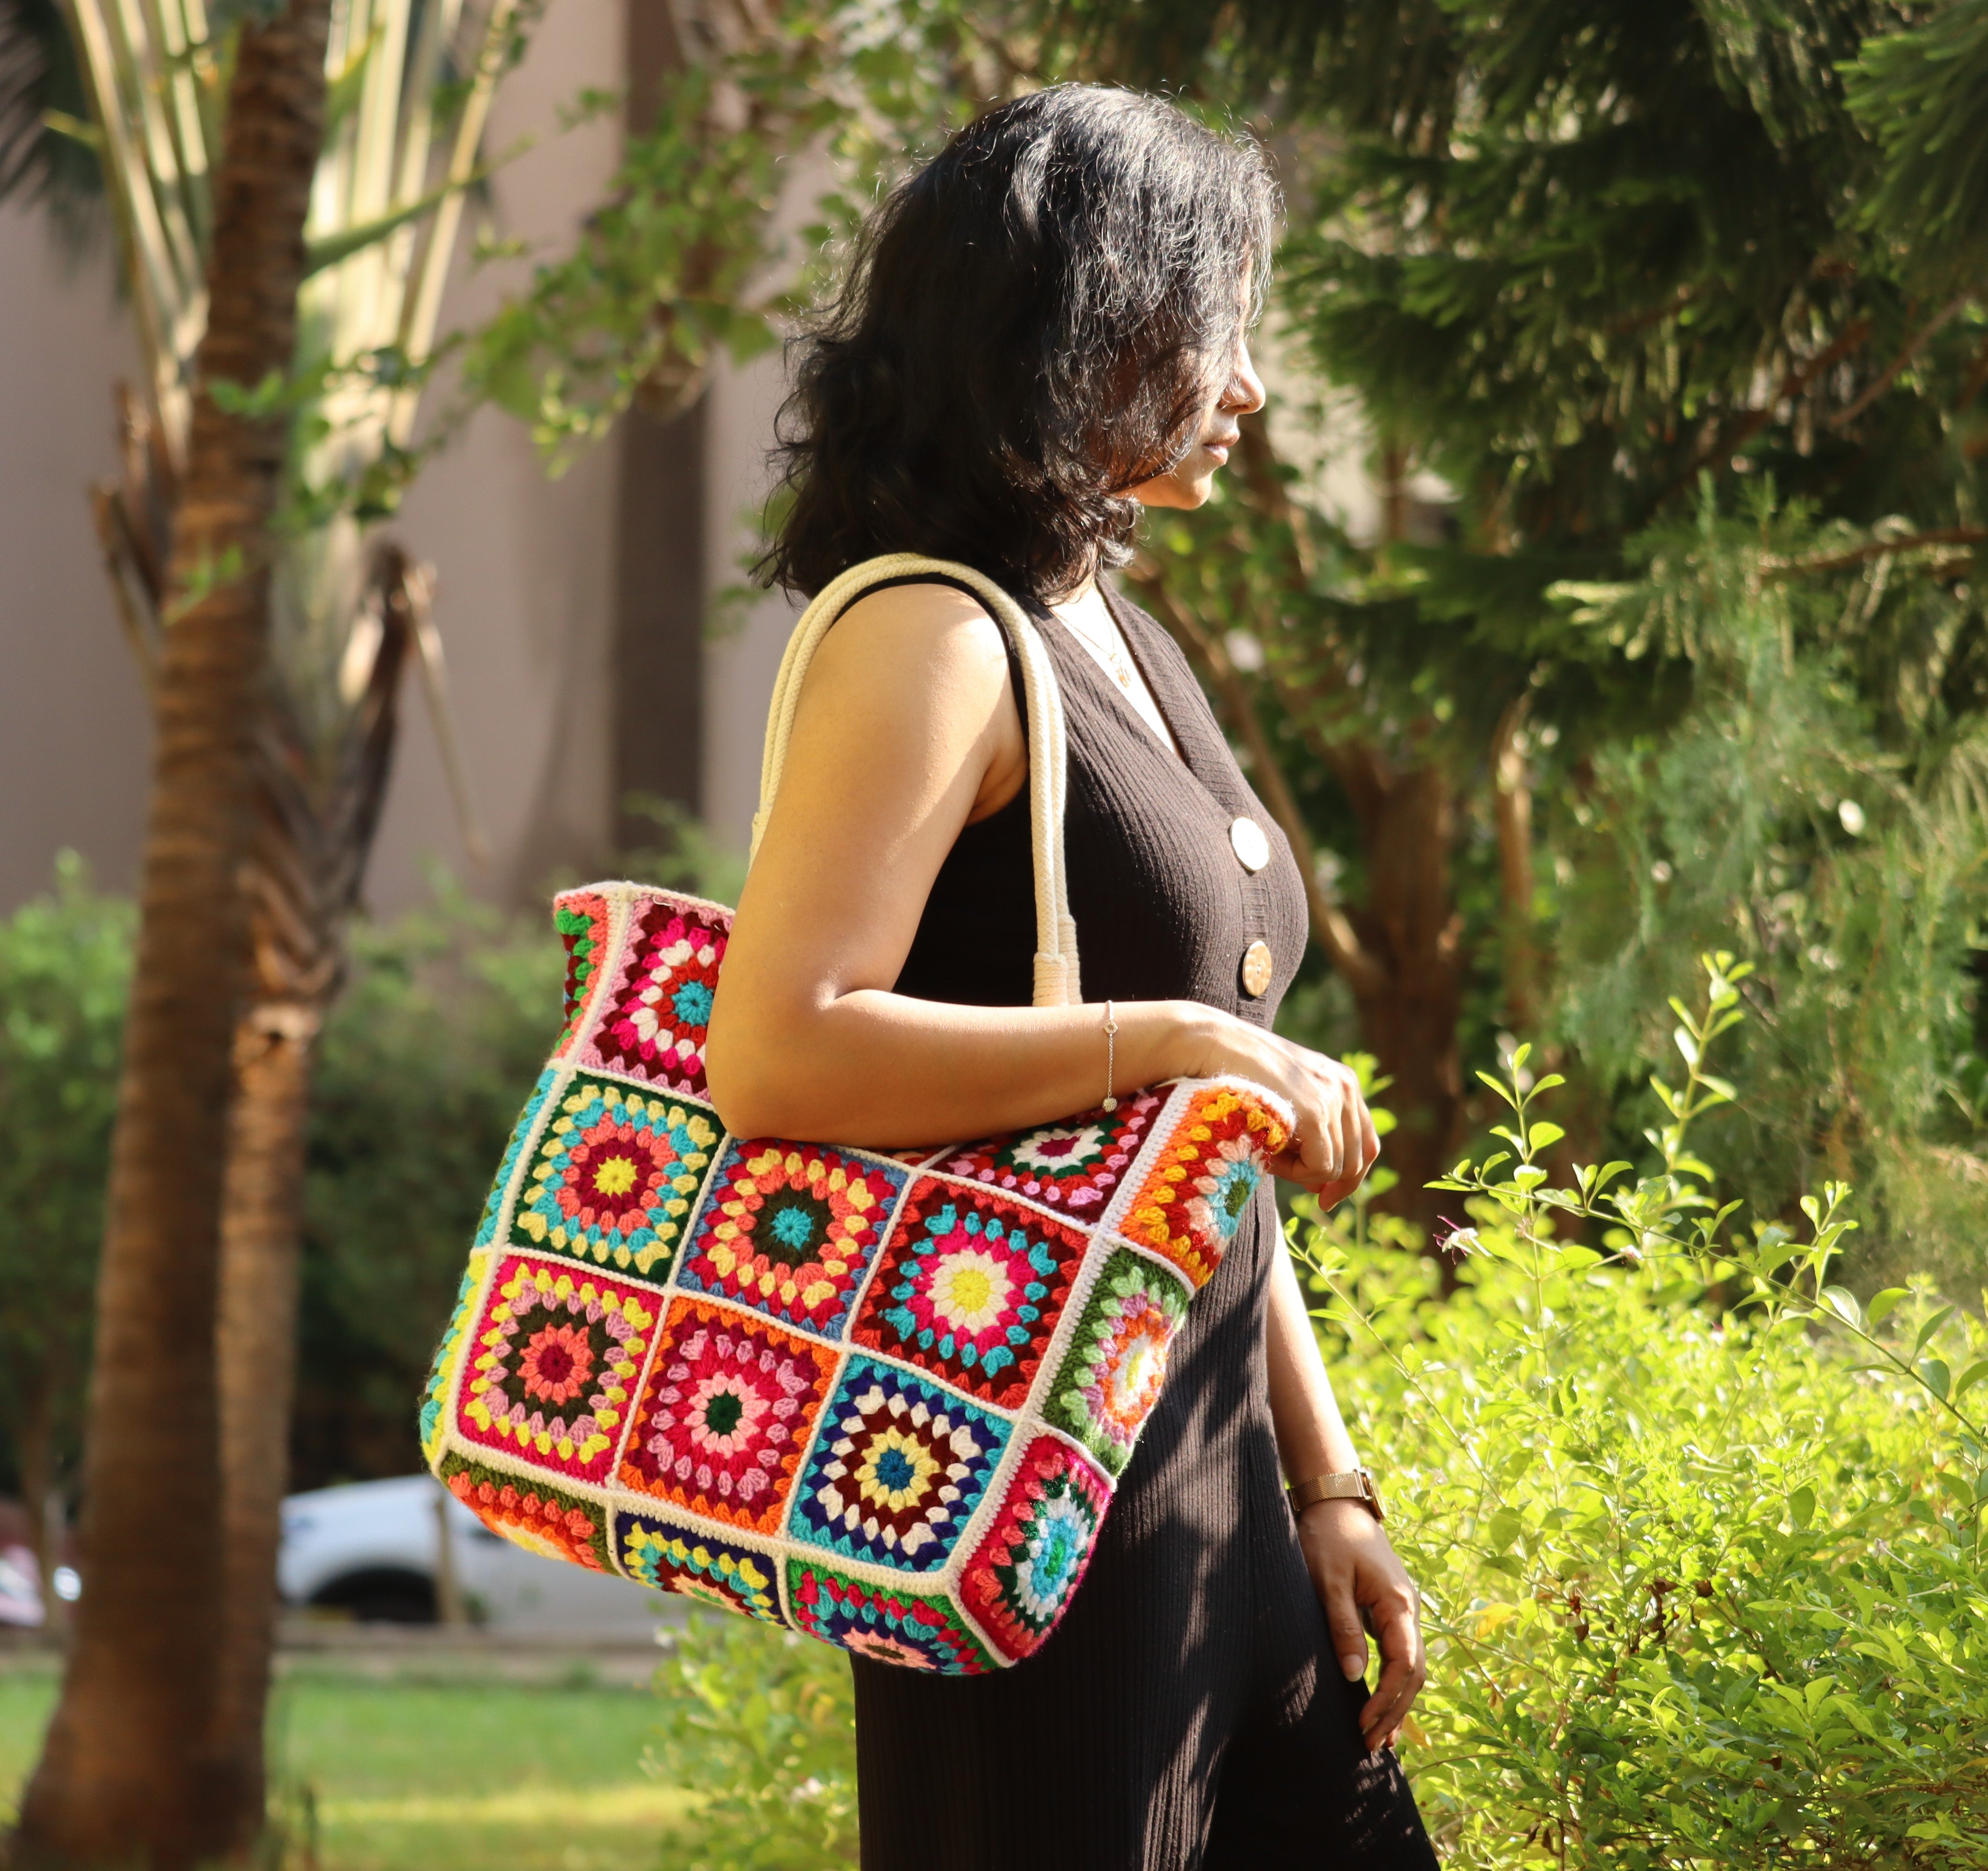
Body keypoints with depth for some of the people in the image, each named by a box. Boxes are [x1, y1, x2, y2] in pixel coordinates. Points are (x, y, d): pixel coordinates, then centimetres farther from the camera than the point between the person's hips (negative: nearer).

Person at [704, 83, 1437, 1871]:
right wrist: (1177, 1041, -22)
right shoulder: (933, 640, -12)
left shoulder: (1128, 646, 16)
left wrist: (1326, 1485, 17)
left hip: (1202, 1488, 9)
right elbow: (775, 1051, -26)